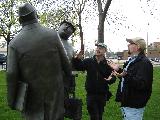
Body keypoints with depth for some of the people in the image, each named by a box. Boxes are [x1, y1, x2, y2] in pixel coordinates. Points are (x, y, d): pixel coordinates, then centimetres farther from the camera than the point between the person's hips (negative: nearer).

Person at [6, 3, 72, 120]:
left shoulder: (15, 43, -10)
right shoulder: (53, 34, -7)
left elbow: (11, 75, -11)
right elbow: (65, 62, -2)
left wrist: (12, 101, -1)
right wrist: (69, 75, 18)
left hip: (32, 96, 0)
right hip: (54, 92, 1)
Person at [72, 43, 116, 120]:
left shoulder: (107, 64, -3)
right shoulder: (88, 61, 0)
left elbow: (113, 77, -4)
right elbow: (78, 67, -7)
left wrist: (110, 79, -27)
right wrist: (77, 59, -26)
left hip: (102, 94, 0)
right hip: (91, 93, 0)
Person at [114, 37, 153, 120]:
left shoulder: (144, 62, -19)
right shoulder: (131, 61, 14)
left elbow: (141, 84, -31)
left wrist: (126, 76, -42)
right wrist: (118, 70, 18)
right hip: (126, 102, 10)